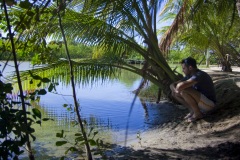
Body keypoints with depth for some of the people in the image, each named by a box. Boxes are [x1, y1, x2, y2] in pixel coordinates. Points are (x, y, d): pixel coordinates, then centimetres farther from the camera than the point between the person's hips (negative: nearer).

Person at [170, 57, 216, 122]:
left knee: (184, 91, -30)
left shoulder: (199, 75, -26)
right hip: (200, 102, 9)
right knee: (175, 93, 1)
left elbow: (180, 86, -40)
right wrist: (176, 90, -20)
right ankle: (192, 111, 5)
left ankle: (198, 113, -10)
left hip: (209, 104, -8)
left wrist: (178, 89, -16)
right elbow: (172, 85, 3)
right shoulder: (189, 76, 2)